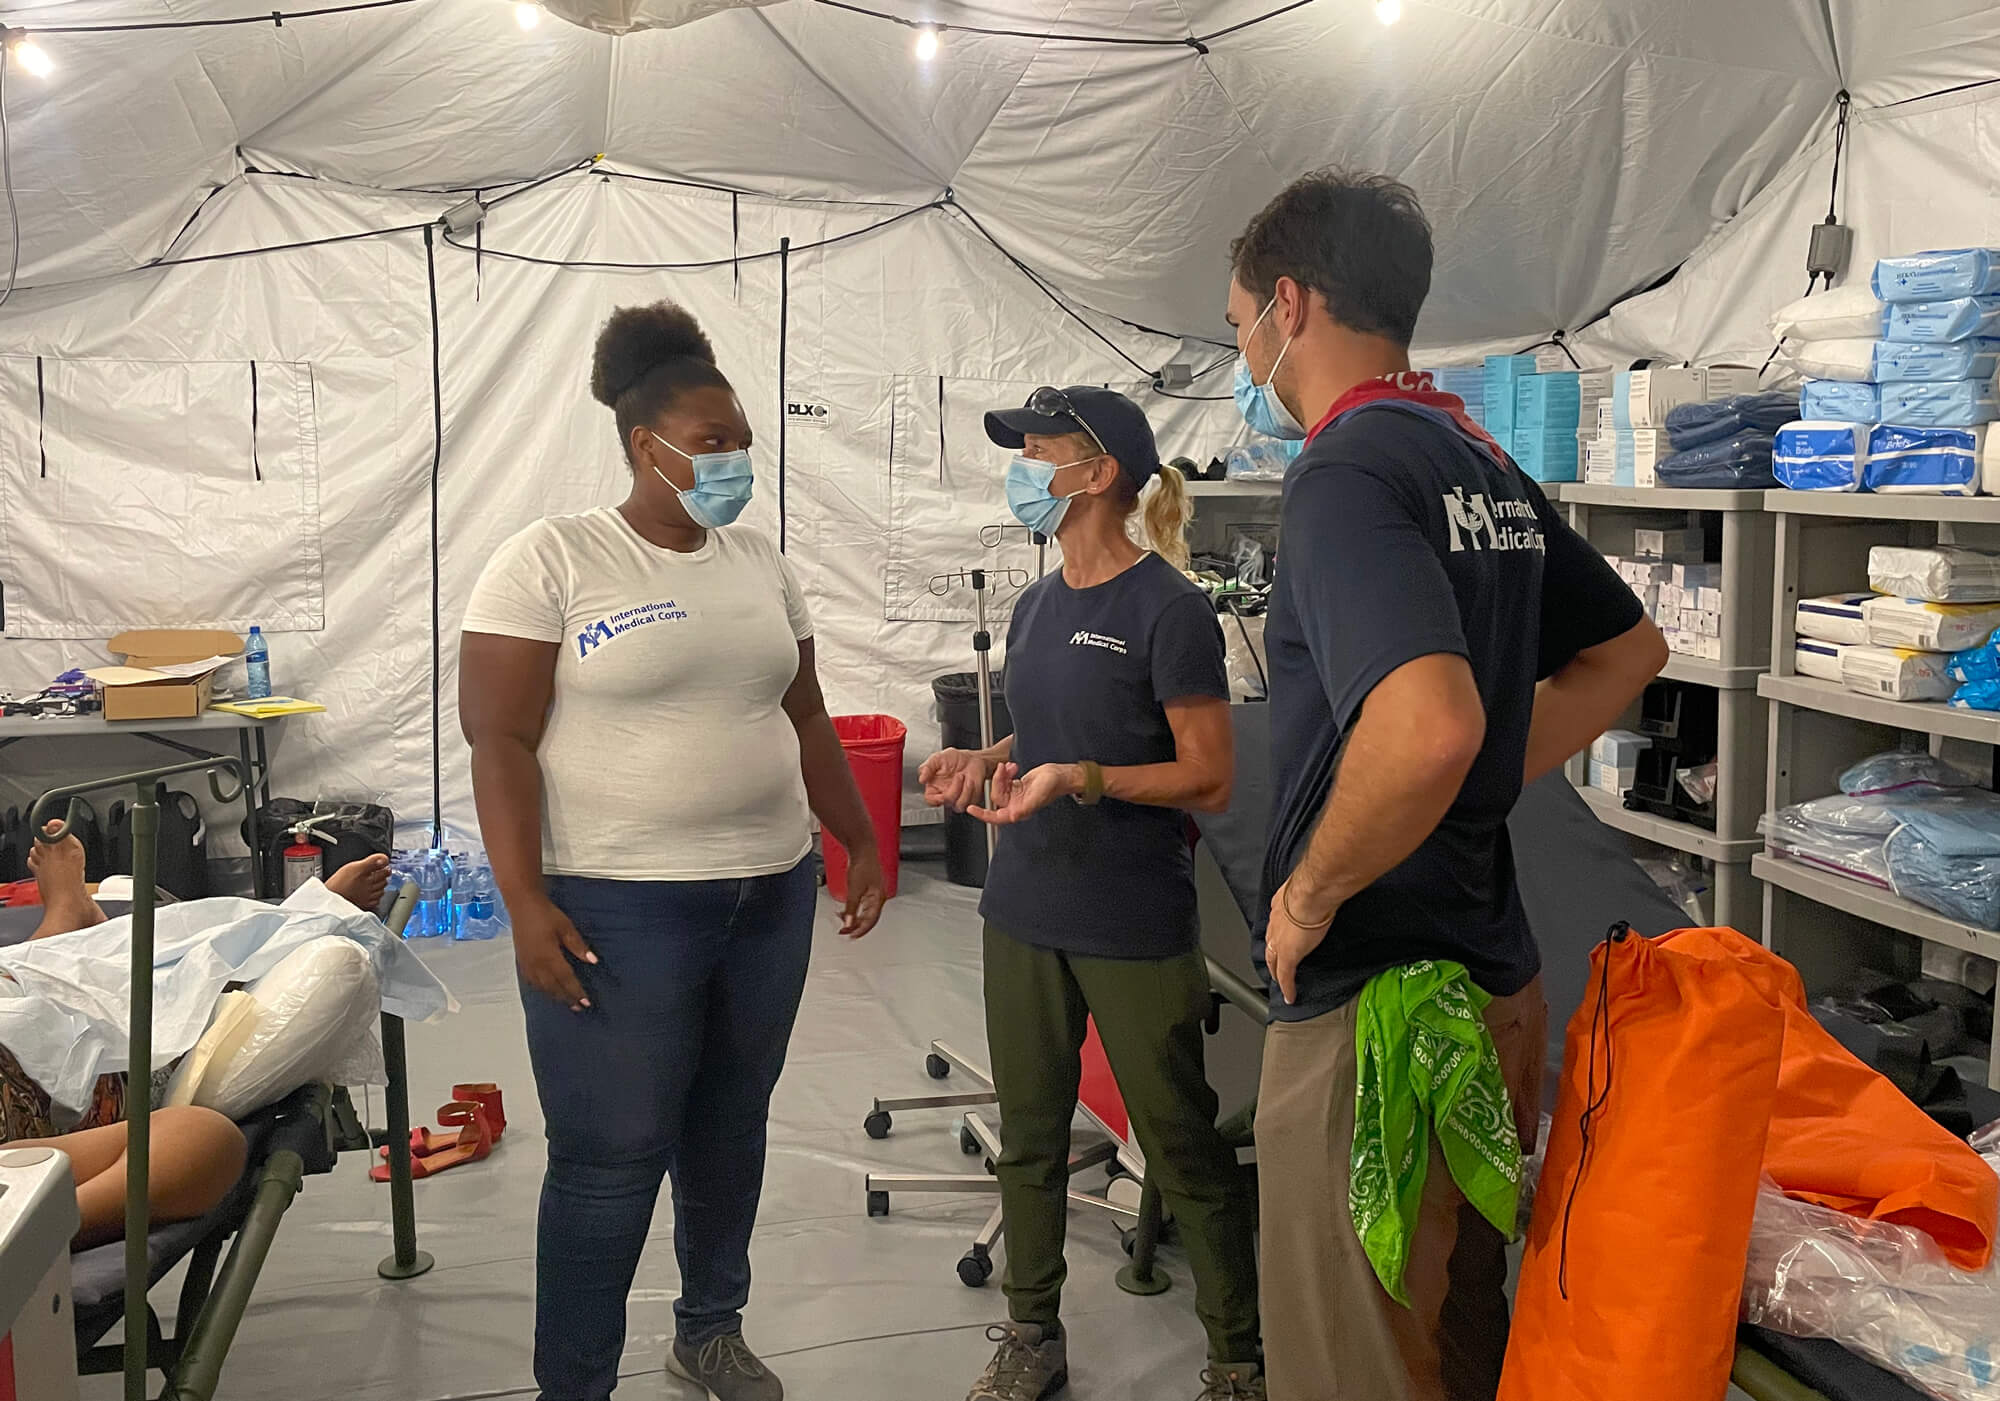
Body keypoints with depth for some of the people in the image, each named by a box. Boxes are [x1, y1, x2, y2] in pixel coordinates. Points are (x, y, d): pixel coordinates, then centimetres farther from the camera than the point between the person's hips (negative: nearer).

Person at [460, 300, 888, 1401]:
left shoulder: (759, 562, 10)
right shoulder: (551, 561, -8)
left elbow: (805, 720, 17)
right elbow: (499, 740, -11)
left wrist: (861, 841, 16)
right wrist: (525, 905, -17)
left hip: (770, 894, 6)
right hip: (618, 908, -6)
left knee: (731, 1127, 17)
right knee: (610, 1159, 0)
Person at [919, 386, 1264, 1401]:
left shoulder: (1166, 610, -13)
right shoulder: (1037, 607, 10)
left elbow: (1208, 781, -13)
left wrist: (1079, 778, -24)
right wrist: (980, 761, 2)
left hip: (1134, 929, -7)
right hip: (1024, 910, 7)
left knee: (1181, 1148, 5)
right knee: (1029, 1137, 17)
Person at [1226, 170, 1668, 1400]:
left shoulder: (1349, 469, -18)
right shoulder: (1489, 466, 10)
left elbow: (1427, 724, -35)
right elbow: (1630, 649, 23)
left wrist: (1307, 895, -19)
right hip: (1495, 984, 9)